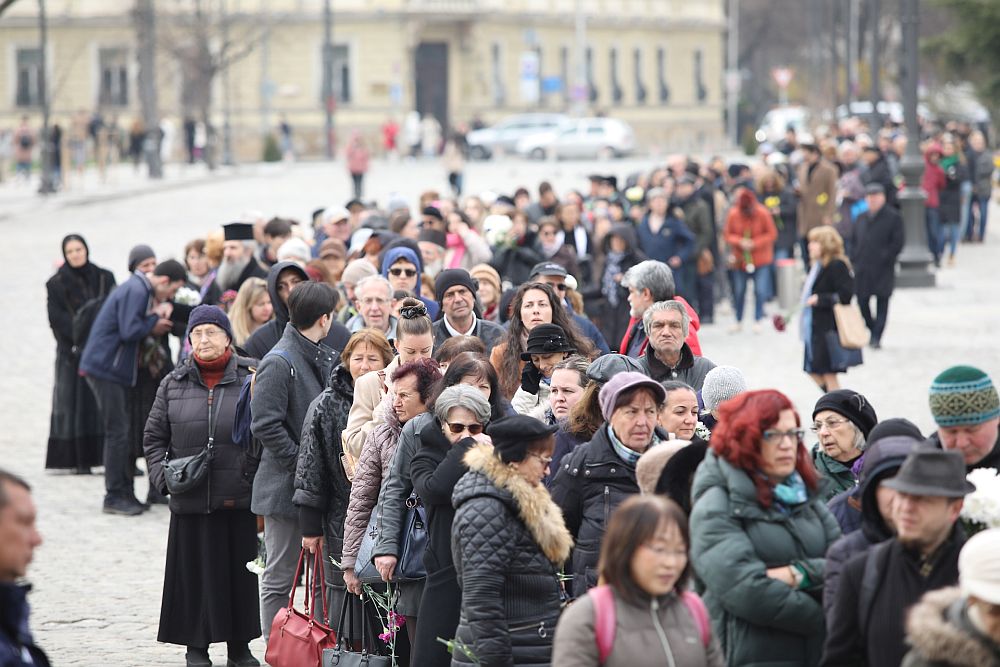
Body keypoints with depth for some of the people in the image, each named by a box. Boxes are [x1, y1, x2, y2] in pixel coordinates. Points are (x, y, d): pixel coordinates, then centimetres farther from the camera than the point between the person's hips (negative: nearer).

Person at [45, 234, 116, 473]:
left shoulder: (105, 278, 10)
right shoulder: (57, 284, 3)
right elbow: (57, 318, -5)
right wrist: (80, 337, -17)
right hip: (72, 351, -2)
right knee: (77, 401, -5)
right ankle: (80, 461, -6)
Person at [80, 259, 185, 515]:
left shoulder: (140, 290, 15)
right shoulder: (135, 291, -17)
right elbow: (129, 331, -25)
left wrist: (154, 322, -2)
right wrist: (155, 319, -10)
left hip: (114, 369, 10)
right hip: (105, 367, -10)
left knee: (121, 432, 13)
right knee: (117, 432, -6)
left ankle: (125, 494, 18)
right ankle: (114, 496, -1)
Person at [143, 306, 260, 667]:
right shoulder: (173, 384, 6)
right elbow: (154, 437, 11)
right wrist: (163, 475, -3)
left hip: (240, 499, -1)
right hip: (191, 499, 1)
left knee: (240, 570, 6)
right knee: (196, 571, 3)